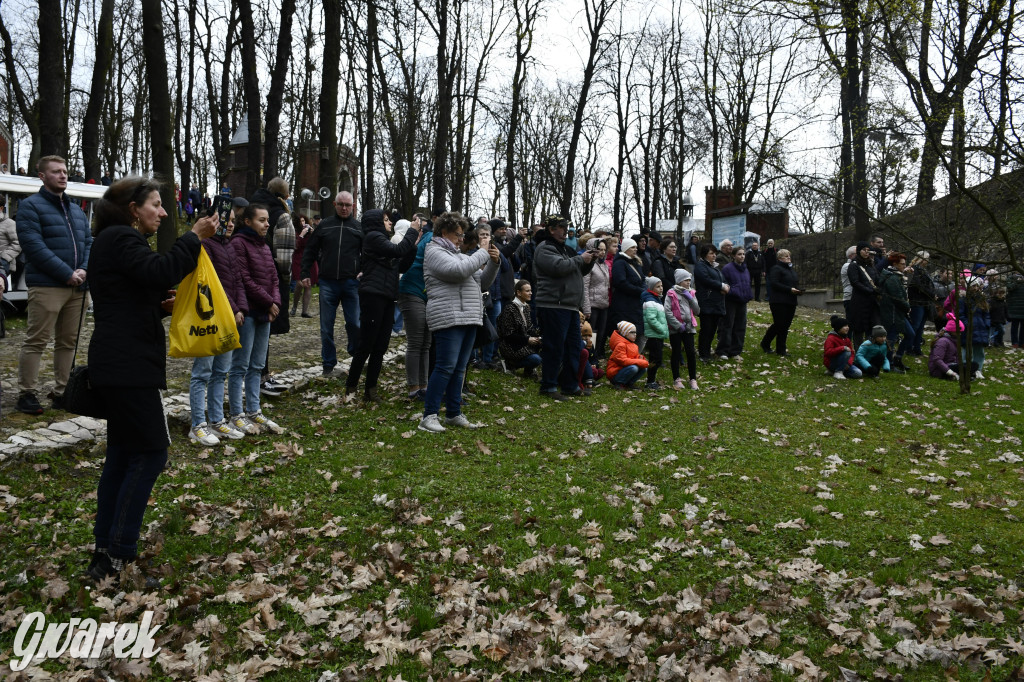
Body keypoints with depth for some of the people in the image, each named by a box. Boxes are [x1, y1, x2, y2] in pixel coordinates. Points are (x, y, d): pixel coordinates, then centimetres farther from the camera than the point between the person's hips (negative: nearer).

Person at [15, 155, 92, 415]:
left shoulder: (76, 210, 20)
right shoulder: (31, 205, -2)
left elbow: (89, 242, 15)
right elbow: (34, 245, -13)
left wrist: (84, 270, -5)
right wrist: (67, 274, -16)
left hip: (76, 286, 7)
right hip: (47, 286, -7)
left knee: (68, 342, 10)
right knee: (36, 341, -4)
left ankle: (62, 392, 18)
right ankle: (27, 394, 3)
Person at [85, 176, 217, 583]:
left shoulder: (116, 240, 22)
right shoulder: (121, 239, -10)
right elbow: (159, 273, -28)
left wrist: (163, 307, 7)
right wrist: (194, 237, -20)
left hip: (115, 366, 11)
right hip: (127, 367, -11)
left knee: (122, 454, 13)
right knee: (150, 452, -7)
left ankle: (107, 550, 20)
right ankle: (117, 554, -4)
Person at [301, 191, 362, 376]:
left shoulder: (359, 228, 5)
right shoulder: (324, 225, 7)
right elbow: (310, 251, 12)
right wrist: (306, 274, 4)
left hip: (351, 283, -1)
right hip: (328, 283, 1)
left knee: (354, 323, -1)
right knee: (326, 326, 5)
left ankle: (356, 355, 24)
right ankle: (329, 363, 16)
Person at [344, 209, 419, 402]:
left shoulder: (383, 239, 21)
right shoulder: (373, 237, -3)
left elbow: (404, 265, 17)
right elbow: (398, 250, -14)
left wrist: (414, 244, 7)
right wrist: (412, 231, -3)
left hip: (387, 298, 8)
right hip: (373, 295, -8)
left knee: (381, 347, 7)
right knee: (366, 344, -6)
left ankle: (370, 388, 12)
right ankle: (350, 387, 2)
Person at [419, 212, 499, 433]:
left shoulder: (460, 255, 24)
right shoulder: (435, 252, -2)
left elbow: (482, 283, 20)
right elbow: (460, 270, -20)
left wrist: (493, 262, 5)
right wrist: (483, 252, -11)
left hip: (468, 319, 9)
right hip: (449, 318, -9)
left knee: (459, 369, 9)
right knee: (445, 367, -12)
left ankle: (453, 414, 15)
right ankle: (429, 416, -10)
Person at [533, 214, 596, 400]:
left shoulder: (566, 249, 23)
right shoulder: (545, 249, -7)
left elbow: (579, 271, 28)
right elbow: (559, 267, -23)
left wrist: (589, 261, 8)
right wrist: (581, 259, -10)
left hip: (571, 306, 10)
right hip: (553, 306, -10)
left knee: (574, 347, 13)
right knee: (554, 348, -7)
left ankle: (571, 385, 21)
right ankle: (548, 387, 1)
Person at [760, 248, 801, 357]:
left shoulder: (792, 270, 21)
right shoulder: (776, 269, -7)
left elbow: (796, 283, 25)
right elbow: (774, 284, -18)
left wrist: (798, 291, 2)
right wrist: (790, 289, -21)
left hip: (791, 303, 8)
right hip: (779, 302, -8)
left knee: (785, 326, 6)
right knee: (778, 324, -9)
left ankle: (781, 350, 12)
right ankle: (765, 344, 9)